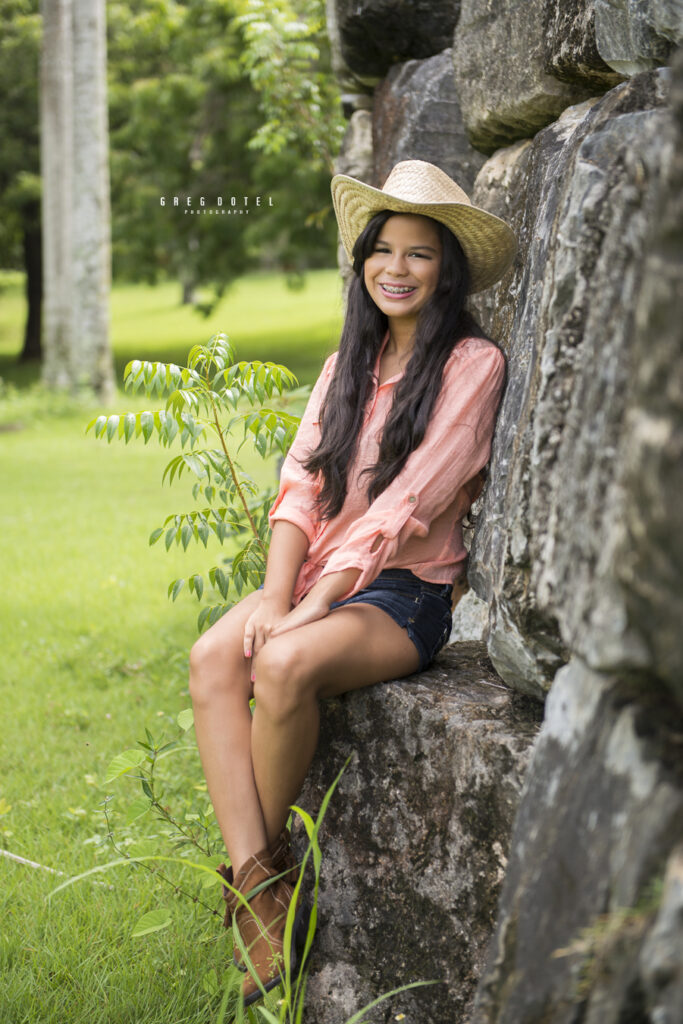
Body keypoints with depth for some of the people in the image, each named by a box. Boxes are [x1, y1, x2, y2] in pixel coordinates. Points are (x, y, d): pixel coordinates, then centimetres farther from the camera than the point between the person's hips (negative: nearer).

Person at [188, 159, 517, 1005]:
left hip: (406, 592, -5)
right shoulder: (350, 362, 15)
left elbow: (406, 504, -13)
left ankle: (261, 867, -9)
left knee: (286, 665, -33)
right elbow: (301, 482, 6)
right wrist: (275, 595, -10)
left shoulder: (472, 364, -5)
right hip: (318, 579, 6)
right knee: (213, 658, -24)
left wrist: (311, 609, -19)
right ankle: (261, 894, -28)